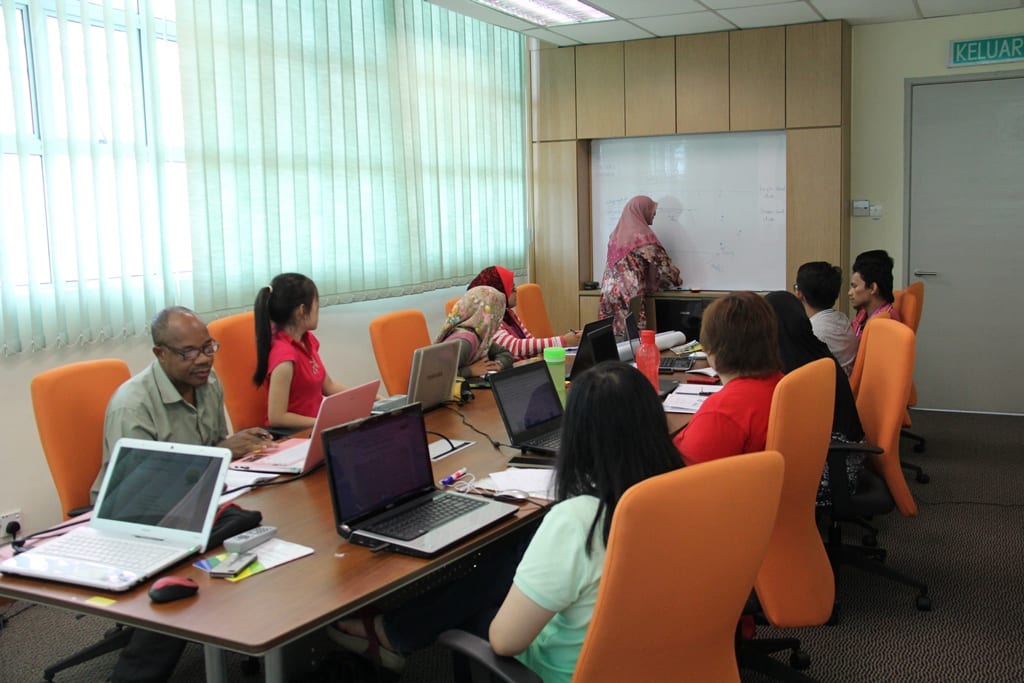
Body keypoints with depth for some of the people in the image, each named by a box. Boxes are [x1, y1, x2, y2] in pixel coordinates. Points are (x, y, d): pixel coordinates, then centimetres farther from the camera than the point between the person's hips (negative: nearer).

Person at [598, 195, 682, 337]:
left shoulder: (616, 233, 14)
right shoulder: (642, 235, -8)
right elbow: (661, 262, -7)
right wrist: (676, 279, 10)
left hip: (611, 293, 7)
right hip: (630, 295, -7)